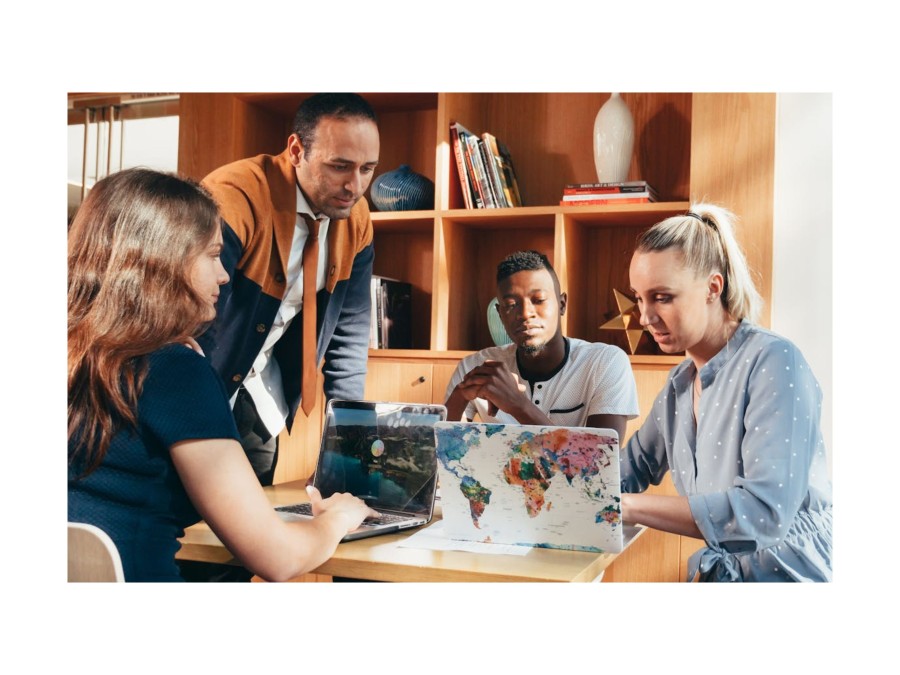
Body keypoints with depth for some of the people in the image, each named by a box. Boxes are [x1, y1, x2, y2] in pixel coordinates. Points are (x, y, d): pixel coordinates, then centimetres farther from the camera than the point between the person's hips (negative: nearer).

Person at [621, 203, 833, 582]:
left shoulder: (774, 362, -16)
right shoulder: (679, 384, 8)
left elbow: (767, 511, -26)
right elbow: (630, 471, 16)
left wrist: (626, 507, -28)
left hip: (792, 573, -6)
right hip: (722, 572, 7)